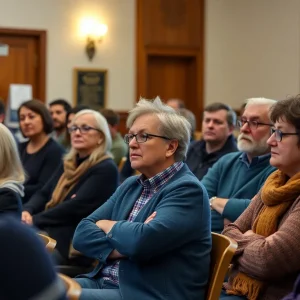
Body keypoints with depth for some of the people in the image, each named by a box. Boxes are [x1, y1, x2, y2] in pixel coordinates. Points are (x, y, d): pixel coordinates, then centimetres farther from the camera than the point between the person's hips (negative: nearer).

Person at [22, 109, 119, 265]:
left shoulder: (105, 169, -7)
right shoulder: (69, 164, 20)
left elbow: (77, 206, -17)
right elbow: (44, 194, 16)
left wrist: (35, 220, -14)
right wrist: (27, 211, -6)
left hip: (74, 247, -8)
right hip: (46, 236, 8)